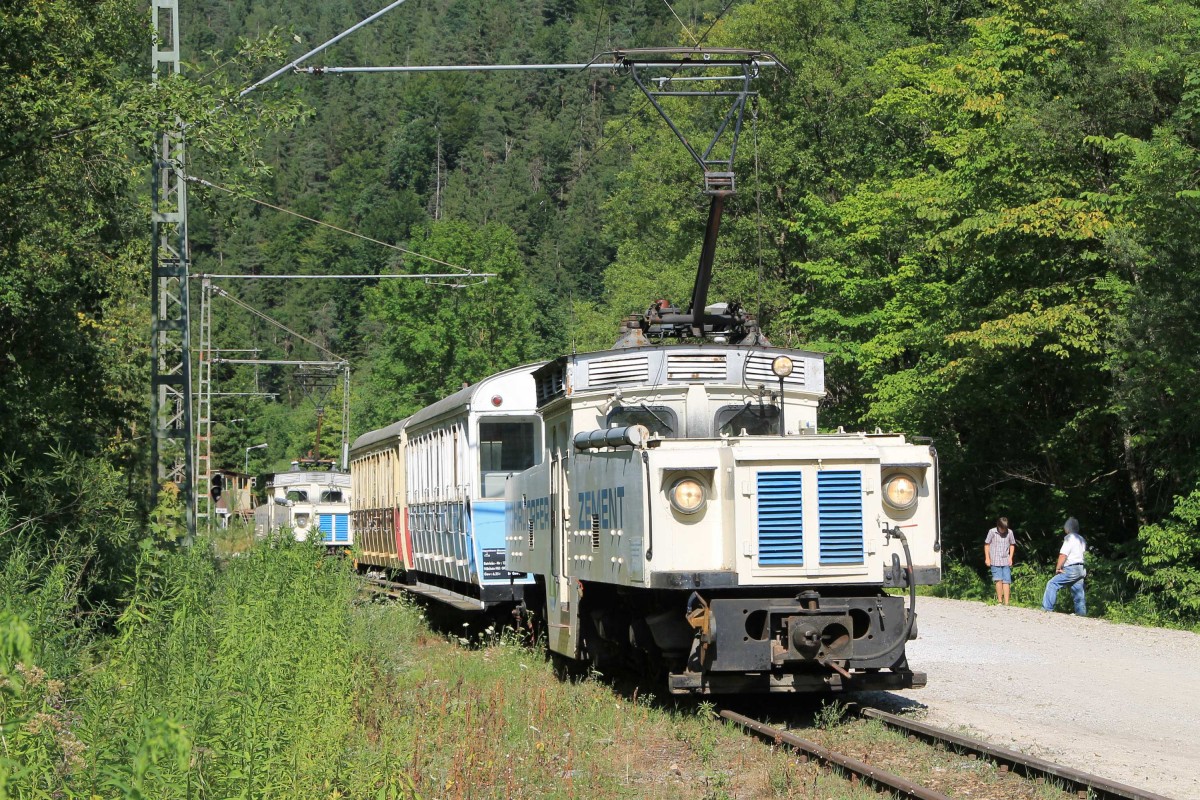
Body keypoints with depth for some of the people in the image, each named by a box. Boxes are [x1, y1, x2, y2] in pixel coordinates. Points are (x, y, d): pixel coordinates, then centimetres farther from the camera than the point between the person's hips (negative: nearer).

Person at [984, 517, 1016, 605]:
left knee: (1006, 581, -2)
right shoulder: (992, 532, -6)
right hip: (995, 561, -2)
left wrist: (1010, 557, 5)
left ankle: (1006, 602, -2)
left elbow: (1012, 545, 13)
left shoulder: (1010, 532, 0)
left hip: (1006, 561, 2)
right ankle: (999, 601, -4)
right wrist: (987, 558, 0)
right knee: (999, 580, -11)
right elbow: (987, 544, 3)